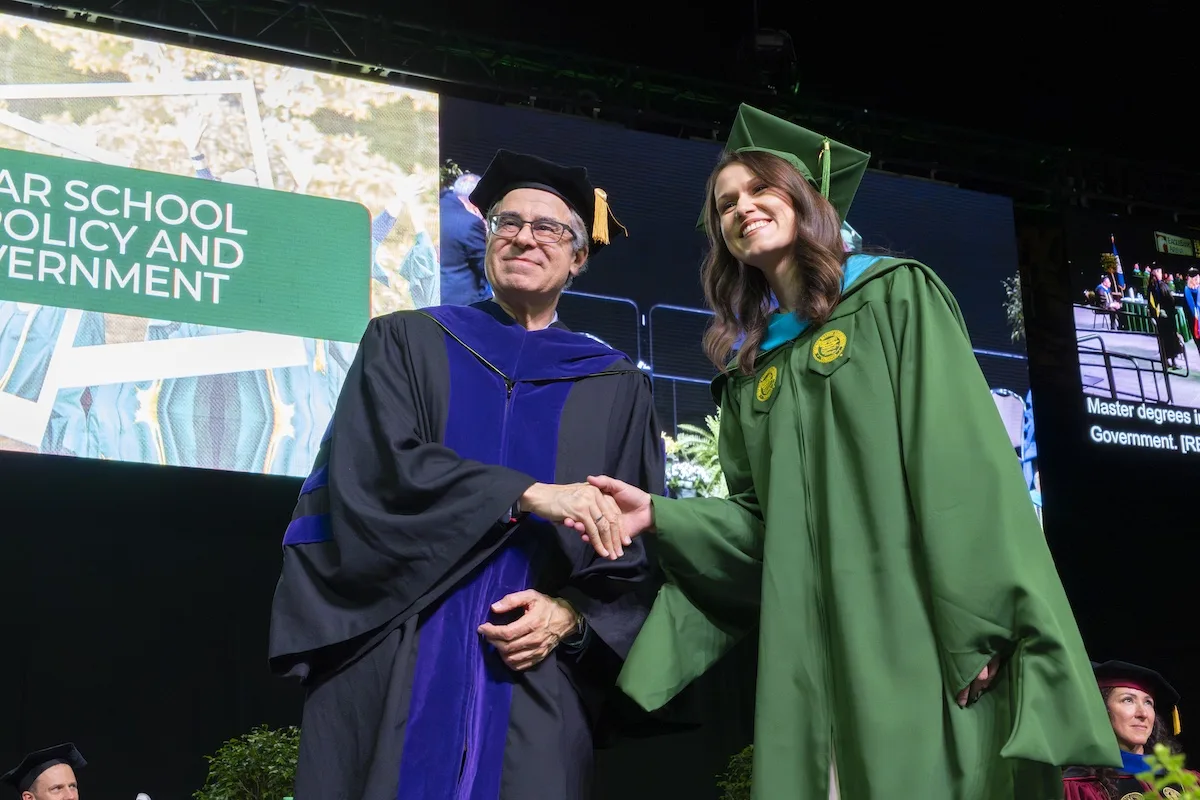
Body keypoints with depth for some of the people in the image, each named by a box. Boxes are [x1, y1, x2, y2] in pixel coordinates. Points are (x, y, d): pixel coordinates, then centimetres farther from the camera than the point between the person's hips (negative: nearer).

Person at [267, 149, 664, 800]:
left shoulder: (615, 386, 12)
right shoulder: (404, 343, 9)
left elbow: (640, 546, 8)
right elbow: (375, 469, -8)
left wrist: (574, 614, -10)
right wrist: (529, 495, -17)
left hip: (534, 686, 1)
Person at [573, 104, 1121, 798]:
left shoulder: (897, 296, 4)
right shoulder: (751, 365, 20)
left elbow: (966, 464, -8)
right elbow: (760, 523, 14)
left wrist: (982, 630, -19)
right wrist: (660, 515, -4)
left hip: (919, 633, -4)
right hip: (813, 655, 5)